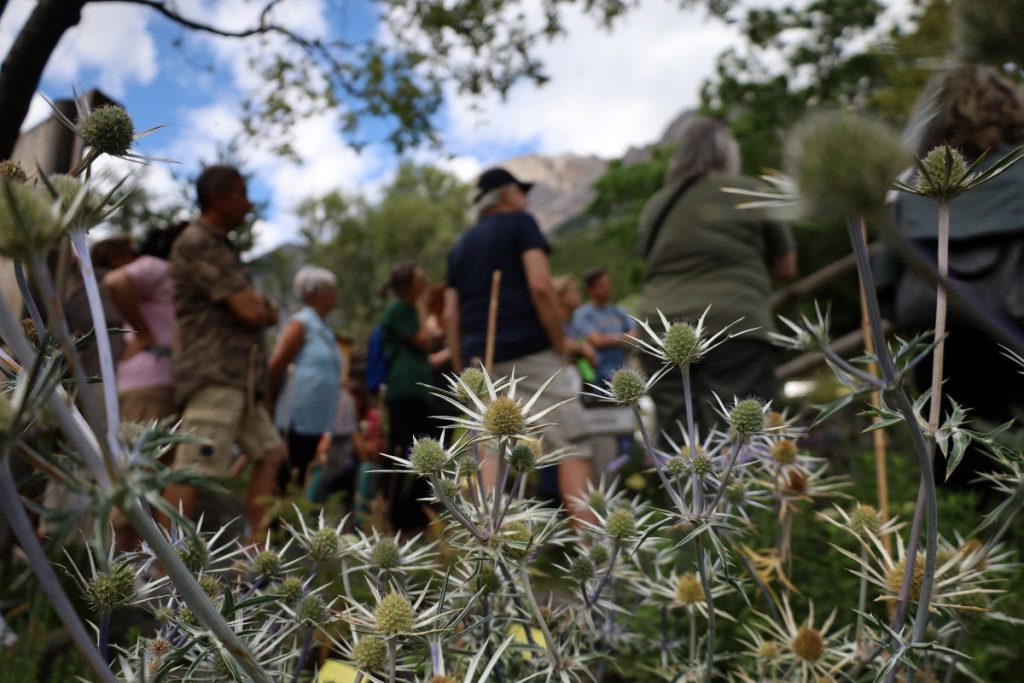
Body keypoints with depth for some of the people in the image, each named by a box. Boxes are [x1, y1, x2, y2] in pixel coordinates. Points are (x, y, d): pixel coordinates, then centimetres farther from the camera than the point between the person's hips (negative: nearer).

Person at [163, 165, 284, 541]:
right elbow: (250, 312, -15)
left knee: (270, 453, 11)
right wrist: (267, 311, 6)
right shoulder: (197, 243, -8)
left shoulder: (221, 246, 23)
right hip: (213, 374, -10)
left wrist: (260, 306, 0)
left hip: (239, 376, 10)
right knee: (193, 472, -13)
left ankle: (258, 544, 12)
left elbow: (257, 309, 22)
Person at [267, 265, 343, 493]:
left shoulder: (324, 330, 16)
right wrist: (272, 403, -5)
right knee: (283, 474, -3)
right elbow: (276, 366, -13)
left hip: (318, 420, 8)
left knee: (303, 475, 11)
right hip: (296, 418, -8)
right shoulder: (300, 324, -9)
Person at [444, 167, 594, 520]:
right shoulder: (519, 223, 5)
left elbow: (450, 315, 14)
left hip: (480, 360, 6)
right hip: (528, 351, -6)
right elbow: (540, 286, -10)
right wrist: (561, 346, -4)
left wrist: (462, 370, 17)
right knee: (571, 445, -4)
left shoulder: (460, 245, 21)